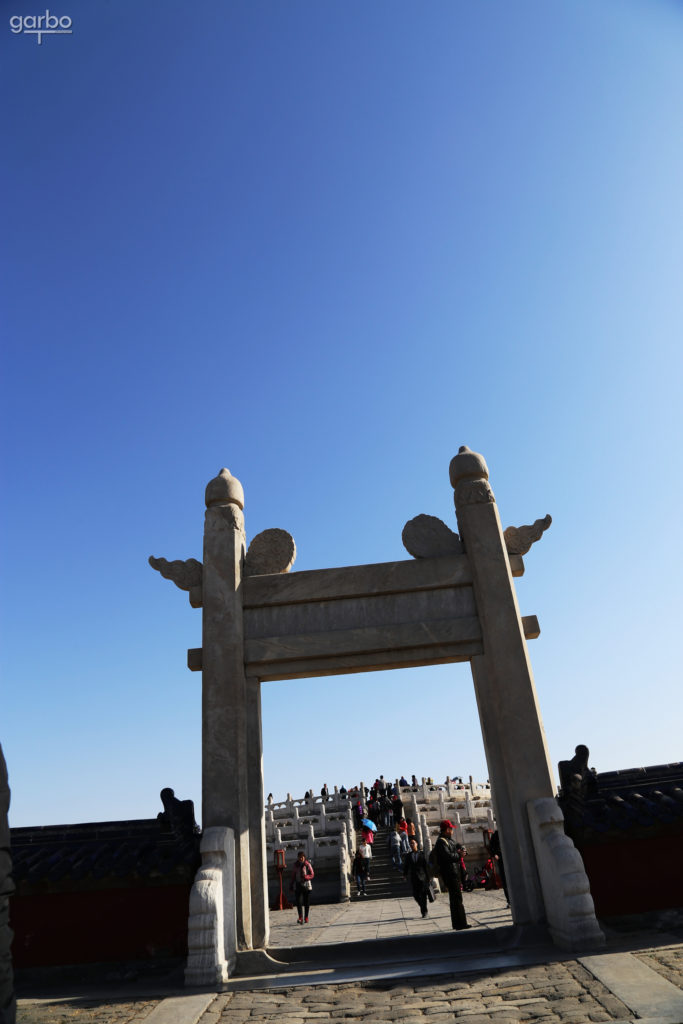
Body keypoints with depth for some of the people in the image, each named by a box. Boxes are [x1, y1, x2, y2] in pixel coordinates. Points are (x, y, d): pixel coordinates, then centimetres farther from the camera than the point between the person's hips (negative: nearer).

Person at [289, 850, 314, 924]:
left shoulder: (307, 864, -6)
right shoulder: (296, 864, 5)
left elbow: (312, 874, -5)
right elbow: (293, 875, 15)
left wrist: (305, 877, -21)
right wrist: (291, 884, 14)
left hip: (306, 885, -2)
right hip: (297, 885, 2)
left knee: (306, 902, 3)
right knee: (298, 902, -9)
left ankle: (306, 918, 15)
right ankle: (300, 918, -6)